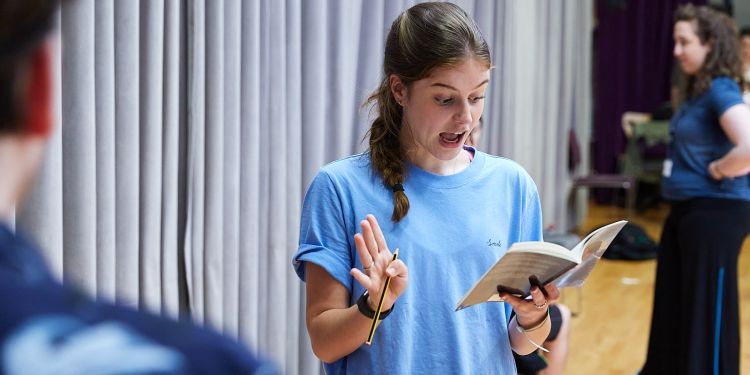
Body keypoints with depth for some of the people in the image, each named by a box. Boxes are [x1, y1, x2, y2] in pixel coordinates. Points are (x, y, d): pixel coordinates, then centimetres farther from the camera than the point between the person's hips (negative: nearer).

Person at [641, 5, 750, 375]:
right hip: (685, 209, 10)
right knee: (672, 303, 20)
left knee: (708, 310, 2)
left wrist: (715, 172, -17)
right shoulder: (697, 90, 11)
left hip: (716, 212, -10)